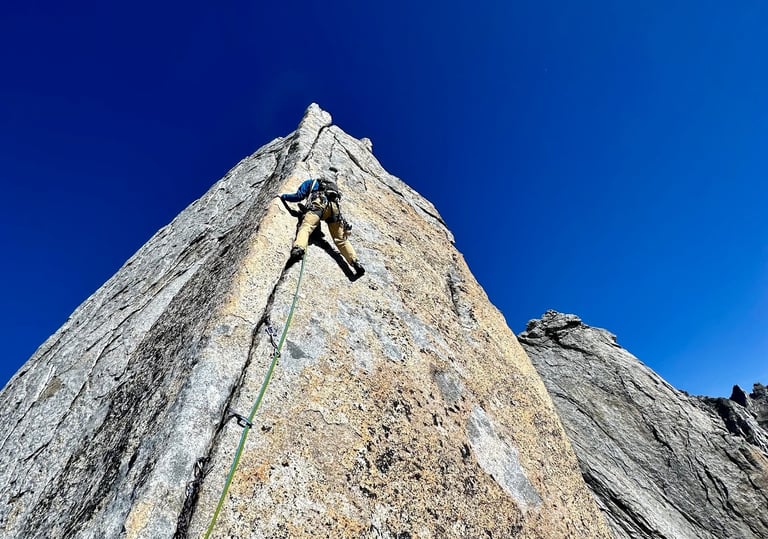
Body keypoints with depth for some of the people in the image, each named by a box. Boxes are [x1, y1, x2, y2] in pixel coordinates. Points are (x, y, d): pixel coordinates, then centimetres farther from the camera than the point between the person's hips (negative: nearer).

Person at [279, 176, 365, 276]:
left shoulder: (309, 182, 30)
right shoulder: (331, 184, 45)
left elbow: (299, 196, 19)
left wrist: (284, 196, 35)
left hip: (320, 203, -4)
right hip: (335, 207, 4)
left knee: (306, 226, -22)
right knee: (341, 239, 5)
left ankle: (299, 248, -51)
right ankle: (355, 261, -10)